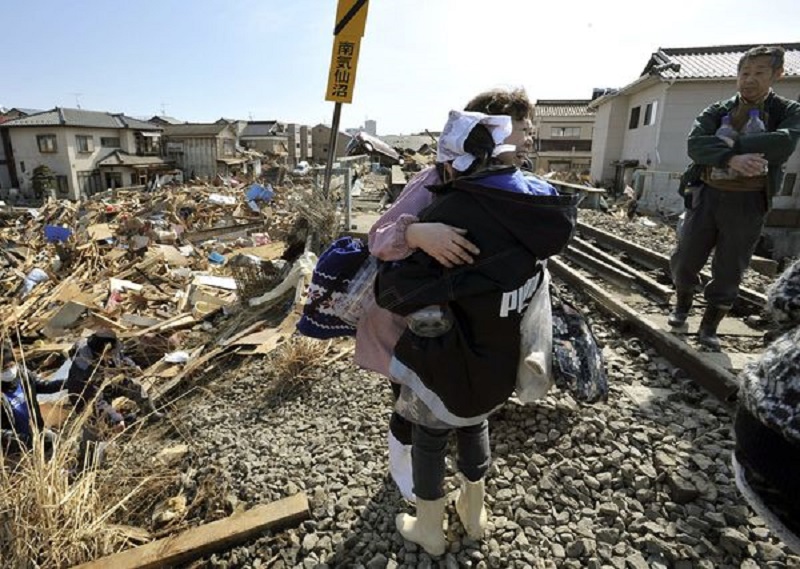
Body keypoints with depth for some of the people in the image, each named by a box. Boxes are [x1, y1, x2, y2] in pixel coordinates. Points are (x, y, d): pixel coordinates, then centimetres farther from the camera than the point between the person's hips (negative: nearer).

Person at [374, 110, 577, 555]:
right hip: (500, 360, 7)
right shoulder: (538, 206, -9)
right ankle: (475, 514, 52)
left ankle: (430, 530, 44)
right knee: (475, 425, 31)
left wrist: (380, 271, -6)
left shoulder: (452, 214, -29)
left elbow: (400, 292, -28)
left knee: (429, 439, 19)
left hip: (448, 360, -6)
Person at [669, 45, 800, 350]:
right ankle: (682, 303, 33)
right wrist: (731, 159, -30)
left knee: (729, 273, 5)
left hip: (748, 203, -1)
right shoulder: (716, 112, 5)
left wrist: (731, 144, -18)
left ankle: (709, 327, 20)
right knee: (684, 261, 5)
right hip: (708, 196, 1)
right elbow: (695, 143, -15)